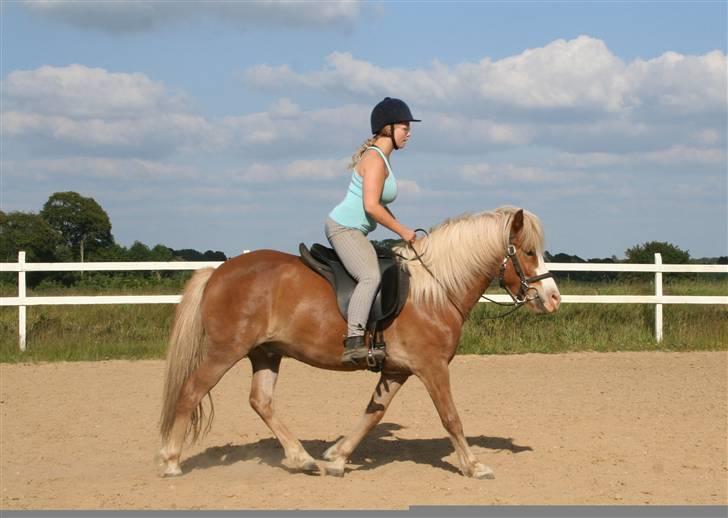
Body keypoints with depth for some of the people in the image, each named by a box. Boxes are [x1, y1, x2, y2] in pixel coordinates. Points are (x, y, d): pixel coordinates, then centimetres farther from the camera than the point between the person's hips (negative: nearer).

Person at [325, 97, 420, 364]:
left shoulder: (381, 158, 16)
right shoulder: (375, 159, -15)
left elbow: (379, 204, 21)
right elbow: (371, 206, -23)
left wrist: (401, 228, 11)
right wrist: (402, 231, -14)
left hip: (352, 231, 11)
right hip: (343, 228, -11)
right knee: (370, 275, -30)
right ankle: (354, 342, -42)